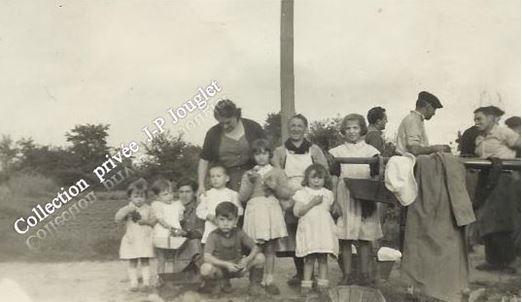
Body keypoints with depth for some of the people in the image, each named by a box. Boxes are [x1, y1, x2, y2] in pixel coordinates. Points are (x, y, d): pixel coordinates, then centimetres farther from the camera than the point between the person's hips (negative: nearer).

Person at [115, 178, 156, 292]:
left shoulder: (148, 209, 4)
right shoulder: (126, 209, 1)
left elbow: (154, 221, 5)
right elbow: (117, 218, -12)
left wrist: (146, 221, -14)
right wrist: (127, 211, -24)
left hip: (145, 240, 0)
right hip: (131, 240, 0)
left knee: (145, 261, 3)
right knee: (132, 262, 4)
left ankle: (146, 283, 8)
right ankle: (133, 283, 10)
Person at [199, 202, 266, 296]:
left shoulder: (239, 233, -5)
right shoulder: (214, 235, -13)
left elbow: (255, 248, -7)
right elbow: (206, 257, -24)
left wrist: (247, 260, -27)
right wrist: (225, 264, -34)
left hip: (237, 267, 2)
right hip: (220, 268, -2)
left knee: (260, 257, -18)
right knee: (205, 269, -36)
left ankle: (255, 284, 6)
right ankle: (222, 281, -1)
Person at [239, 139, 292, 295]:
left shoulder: (277, 172, 11)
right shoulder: (248, 174, 13)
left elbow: (288, 194, 7)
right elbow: (242, 197, 5)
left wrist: (276, 187, -10)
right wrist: (251, 182, -7)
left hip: (272, 210, 0)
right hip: (254, 210, 0)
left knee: (270, 247, -2)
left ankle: (269, 279, 4)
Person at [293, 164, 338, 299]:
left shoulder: (328, 194, 12)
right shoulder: (302, 193, 0)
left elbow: (332, 210, 21)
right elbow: (297, 212, -10)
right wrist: (312, 203, -15)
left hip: (325, 230, 3)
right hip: (308, 230, -3)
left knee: (323, 258, 3)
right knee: (309, 259, -2)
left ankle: (323, 285, 9)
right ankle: (306, 284, 6)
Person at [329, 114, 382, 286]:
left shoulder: (371, 151, 7)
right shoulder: (337, 152, 8)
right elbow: (334, 179, 5)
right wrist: (334, 201, -2)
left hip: (365, 199, 0)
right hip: (344, 199, 0)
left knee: (365, 239, 0)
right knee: (344, 239, -1)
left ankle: (364, 274, 8)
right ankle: (347, 275, 7)